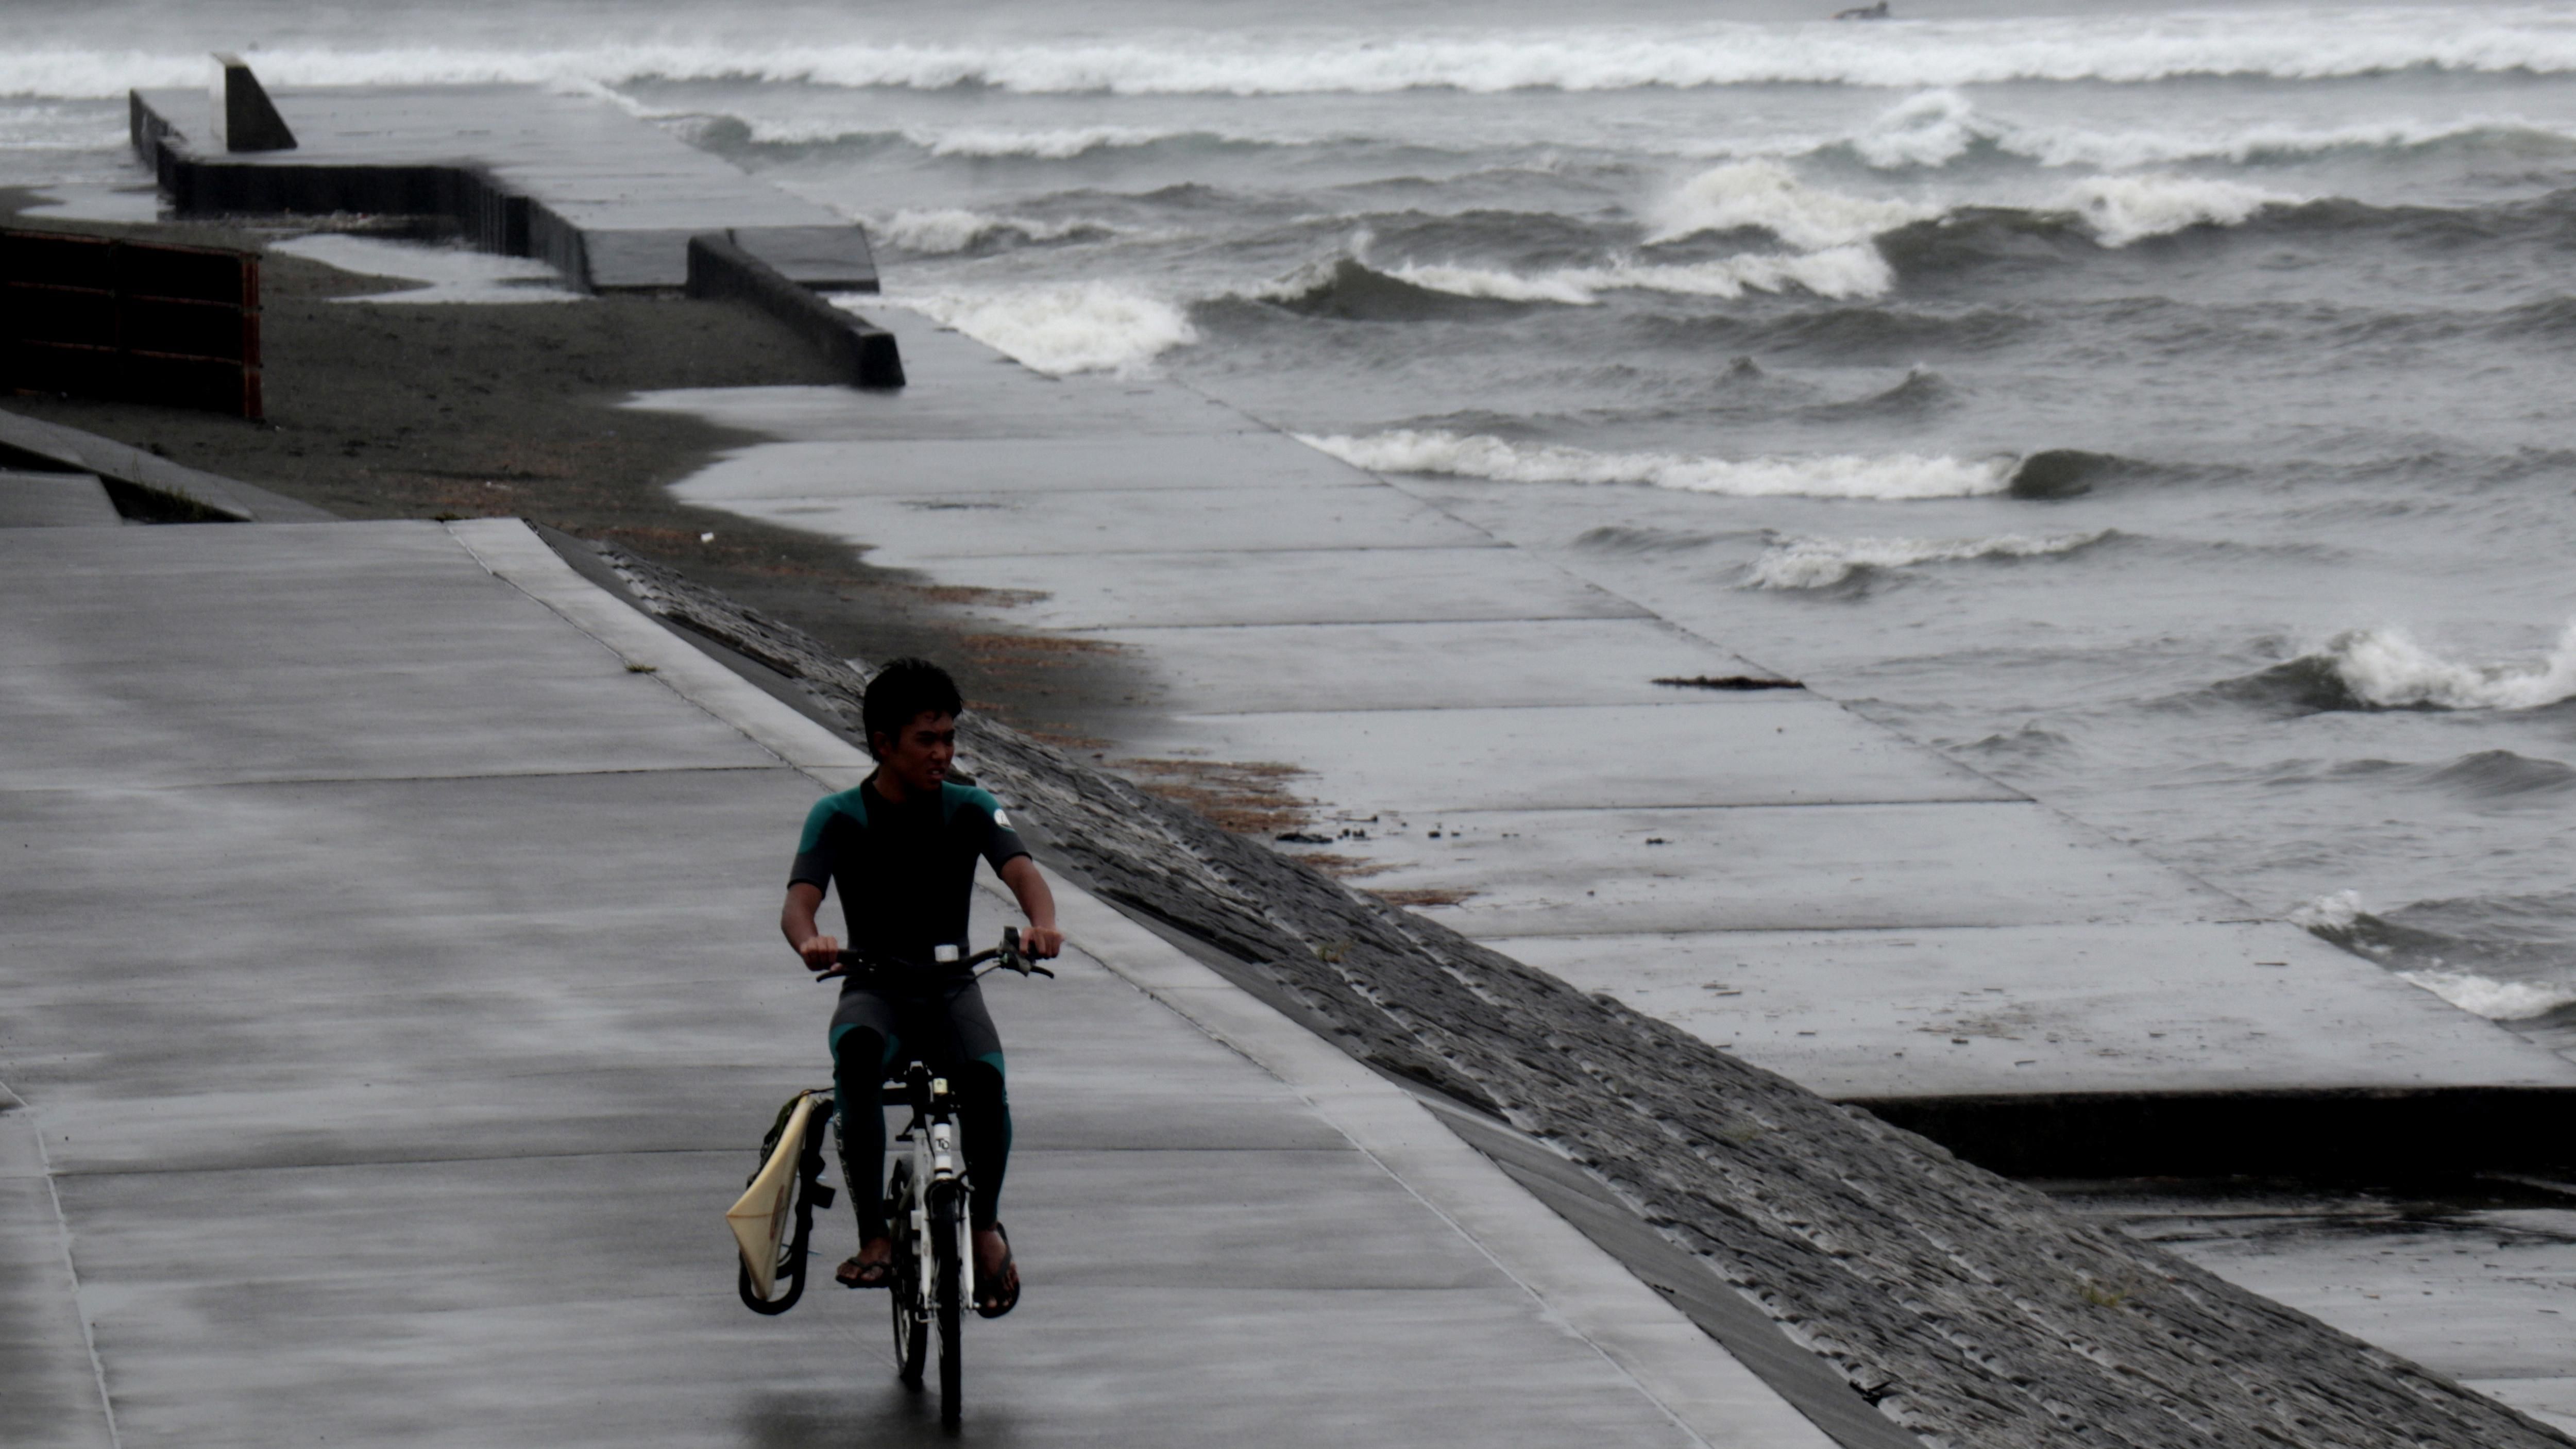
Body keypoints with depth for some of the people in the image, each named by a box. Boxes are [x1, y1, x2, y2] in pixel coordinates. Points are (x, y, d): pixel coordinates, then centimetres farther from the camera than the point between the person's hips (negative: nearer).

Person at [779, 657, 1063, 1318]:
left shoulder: (969, 810, 2)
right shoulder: (839, 818, -2)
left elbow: (1021, 870, -16)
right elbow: (799, 899, -16)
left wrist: (1042, 922, -40)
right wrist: (809, 941, -42)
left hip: (950, 987, 1)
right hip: (875, 989, -1)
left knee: (985, 1077, -31)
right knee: (857, 1050, -37)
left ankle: (985, 1225, -2)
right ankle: (874, 1236, -30)